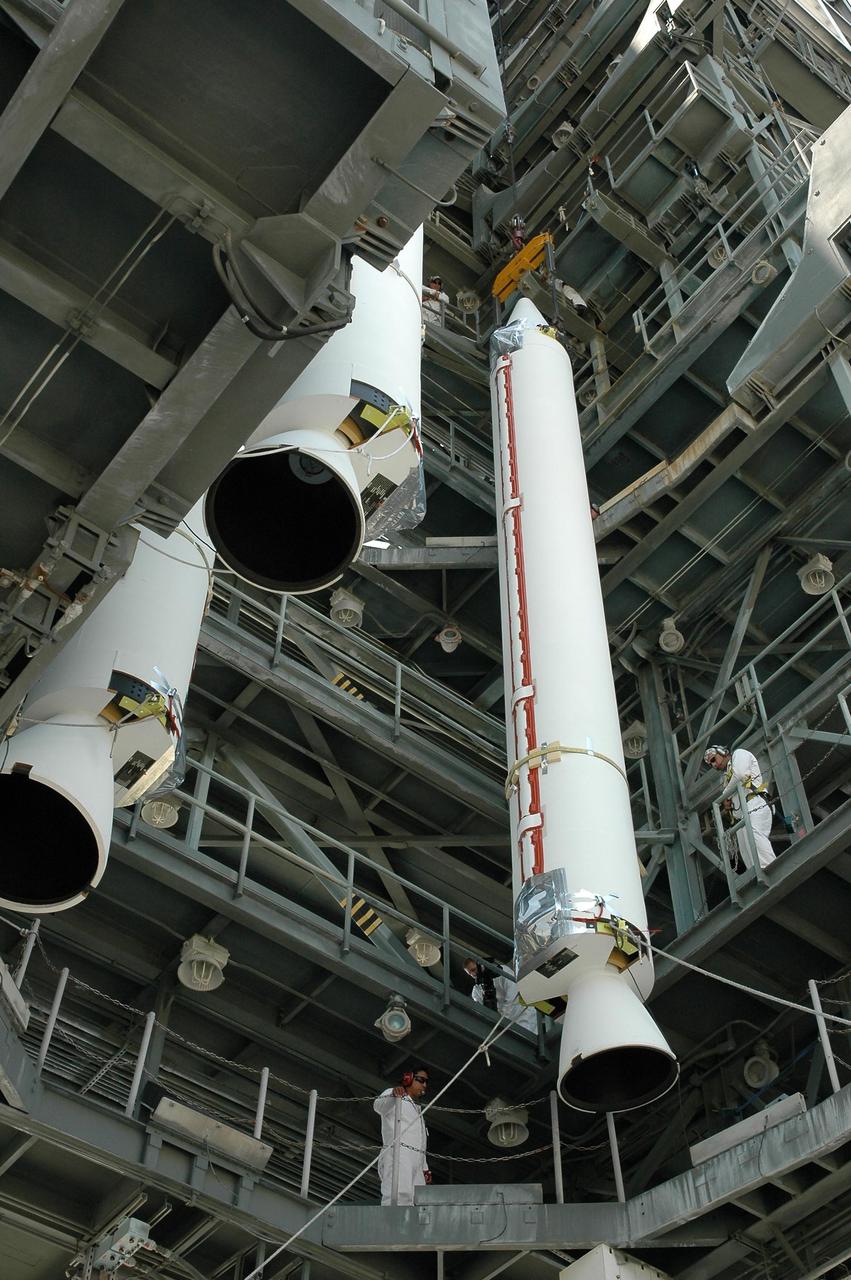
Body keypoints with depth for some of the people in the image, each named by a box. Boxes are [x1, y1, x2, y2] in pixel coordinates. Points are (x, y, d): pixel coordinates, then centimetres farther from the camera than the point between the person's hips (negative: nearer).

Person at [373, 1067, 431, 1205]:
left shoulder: (416, 1108, 34)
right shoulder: (393, 1097, 8)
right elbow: (378, 1105, -17)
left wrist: (424, 1168, 24)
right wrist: (393, 1095, -39)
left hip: (416, 1162, 8)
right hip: (397, 1154, -8)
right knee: (398, 1195, -25)